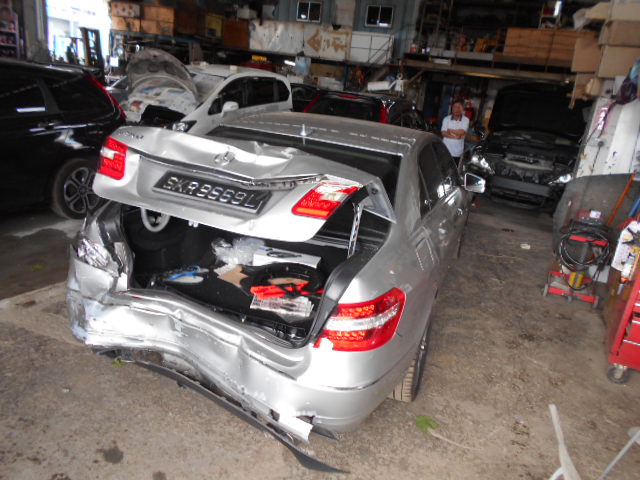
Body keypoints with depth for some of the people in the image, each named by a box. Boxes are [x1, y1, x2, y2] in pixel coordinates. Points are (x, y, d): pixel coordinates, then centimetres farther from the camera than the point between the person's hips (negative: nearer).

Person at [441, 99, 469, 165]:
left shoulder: (465, 120, 0)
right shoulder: (446, 119, 2)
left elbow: (462, 132, -13)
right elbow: (444, 133, -5)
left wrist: (450, 130, -4)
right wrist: (455, 137, -14)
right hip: (446, 151, 1)